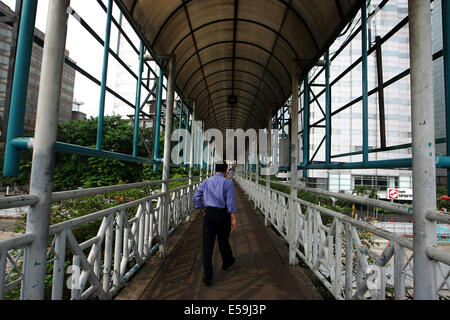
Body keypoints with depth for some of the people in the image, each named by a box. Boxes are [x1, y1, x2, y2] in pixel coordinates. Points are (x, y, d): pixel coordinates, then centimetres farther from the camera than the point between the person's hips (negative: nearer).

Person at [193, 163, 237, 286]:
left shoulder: (206, 182, 5)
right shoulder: (228, 182, -6)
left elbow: (196, 197, 5)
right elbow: (230, 202, -15)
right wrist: (234, 219, -15)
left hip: (209, 214, 2)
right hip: (223, 214, -2)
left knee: (207, 244, 4)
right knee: (223, 241, 18)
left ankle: (207, 277, 6)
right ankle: (227, 262, 46)